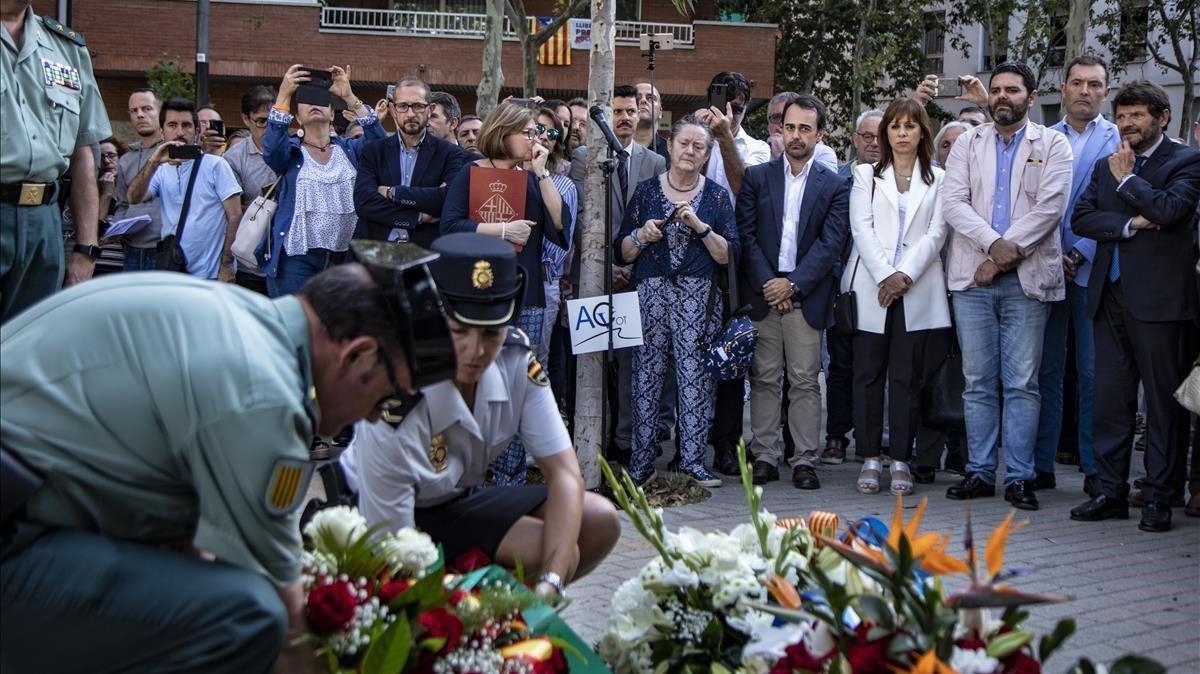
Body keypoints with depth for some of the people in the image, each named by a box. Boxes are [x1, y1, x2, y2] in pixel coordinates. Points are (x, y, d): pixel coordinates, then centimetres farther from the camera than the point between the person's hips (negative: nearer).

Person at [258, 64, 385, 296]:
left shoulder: (347, 149, 12)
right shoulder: (291, 152, 6)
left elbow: (378, 139, -7)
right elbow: (271, 148, -17)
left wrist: (349, 96, -14)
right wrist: (284, 95, -22)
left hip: (343, 258, 2)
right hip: (296, 258, -2)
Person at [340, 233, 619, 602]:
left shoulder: (517, 360, -19)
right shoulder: (395, 410, -35)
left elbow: (563, 471, -18)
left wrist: (549, 585, -32)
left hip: (461, 498, 7)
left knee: (599, 522, -9)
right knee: (554, 552, -24)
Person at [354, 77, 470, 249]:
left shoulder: (449, 154, 6)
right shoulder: (373, 151, 11)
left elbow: (450, 198, -10)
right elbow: (363, 202, -2)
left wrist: (393, 192, -6)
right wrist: (419, 217, -10)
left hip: (428, 250, -1)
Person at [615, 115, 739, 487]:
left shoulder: (716, 196, 9)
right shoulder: (646, 190, 10)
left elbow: (729, 255, 2)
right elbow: (622, 253, 10)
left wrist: (700, 226, -10)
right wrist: (642, 236, -9)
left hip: (698, 296, 0)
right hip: (651, 292, 0)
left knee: (696, 375, -5)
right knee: (647, 373, -3)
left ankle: (692, 459, 3)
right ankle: (641, 463, 3)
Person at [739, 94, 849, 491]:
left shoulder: (834, 186, 6)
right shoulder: (757, 177, 8)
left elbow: (831, 243, -2)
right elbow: (746, 235, 2)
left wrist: (793, 284, -11)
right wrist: (766, 284, -8)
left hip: (806, 296, -1)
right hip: (762, 291, 1)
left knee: (805, 381, 0)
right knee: (764, 379, 3)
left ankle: (805, 461, 4)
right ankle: (764, 457, 9)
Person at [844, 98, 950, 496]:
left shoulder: (937, 180, 11)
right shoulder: (866, 175, 12)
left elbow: (935, 234, 1)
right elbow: (862, 229, 1)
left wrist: (905, 275, -11)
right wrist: (884, 275, -11)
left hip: (917, 291, 0)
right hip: (871, 288, 0)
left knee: (907, 376, -1)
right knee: (868, 373, -1)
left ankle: (901, 461, 2)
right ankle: (870, 458, 3)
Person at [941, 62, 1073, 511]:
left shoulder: (1052, 145, 6)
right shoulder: (968, 143, 12)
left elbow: (1050, 206, -6)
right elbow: (952, 202, 0)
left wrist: (1008, 252, -12)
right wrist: (994, 244, -14)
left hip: (1026, 279, -2)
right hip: (972, 276, 2)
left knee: (1022, 383, -2)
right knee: (978, 381, 5)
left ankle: (1020, 477, 1)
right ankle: (980, 472, 10)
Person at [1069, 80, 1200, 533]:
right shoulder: (1106, 166, 17)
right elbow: (1081, 218, 5)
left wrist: (1126, 178, -6)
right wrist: (1130, 224, -10)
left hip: (1160, 299, -6)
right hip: (1111, 297, 6)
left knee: (1163, 403, 0)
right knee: (1110, 399, 7)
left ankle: (1158, 498, 5)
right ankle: (1111, 492, 14)